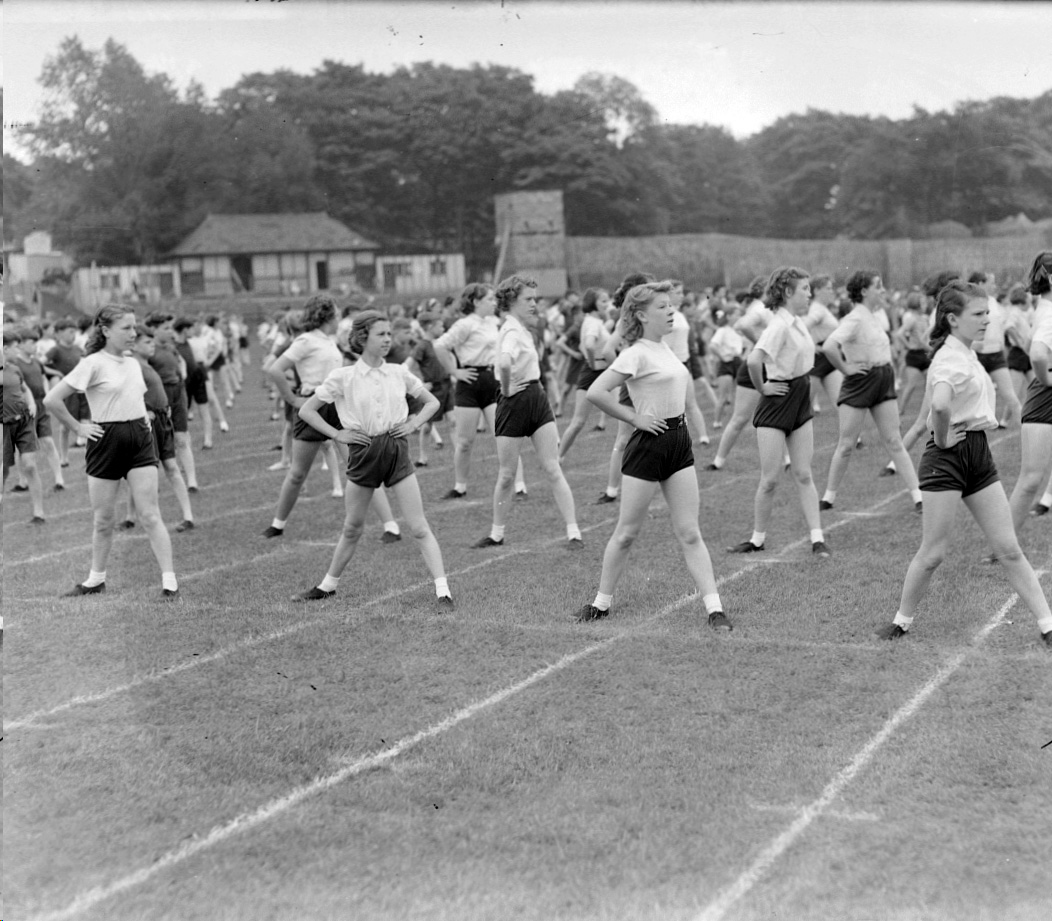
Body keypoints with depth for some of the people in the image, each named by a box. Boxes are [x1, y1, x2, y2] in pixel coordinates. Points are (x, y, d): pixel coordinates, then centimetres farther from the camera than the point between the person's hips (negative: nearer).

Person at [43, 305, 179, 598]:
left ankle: (169, 581, -5)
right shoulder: (93, 364, -9)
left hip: (140, 439, 4)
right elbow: (52, 400, -14)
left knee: (150, 516, -3)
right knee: (104, 520, 8)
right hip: (107, 440, -4)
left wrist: (143, 421, 13)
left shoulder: (133, 363, 10)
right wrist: (78, 427, -8)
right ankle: (96, 579, 27)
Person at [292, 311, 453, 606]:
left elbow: (432, 402, 17)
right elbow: (306, 410, 1)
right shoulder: (342, 377, -3)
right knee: (352, 529, 13)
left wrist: (413, 424, 2)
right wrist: (337, 434, -5)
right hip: (363, 453, -1)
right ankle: (328, 585, 32)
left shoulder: (399, 373, 4)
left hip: (396, 450, 1)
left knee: (419, 527, -6)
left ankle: (442, 590, -7)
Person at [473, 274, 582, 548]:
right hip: (514, 403, -7)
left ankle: (573, 532, 1)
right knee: (506, 475, 7)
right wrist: (506, 390, -24)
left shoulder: (522, 330, 10)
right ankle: (497, 533, 24)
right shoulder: (512, 332, -18)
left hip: (536, 399, 7)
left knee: (553, 470, 1)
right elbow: (504, 363, -40)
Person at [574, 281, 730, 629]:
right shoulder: (637, 354, -14)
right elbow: (596, 392, -23)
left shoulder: (664, 347, 10)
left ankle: (714, 608, 1)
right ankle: (602, 602, 21)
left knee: (689, 532, 3)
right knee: (627, 533, 5)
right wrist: (634, 418, -15)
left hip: (679, 442, 7)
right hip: (648, 444, -7)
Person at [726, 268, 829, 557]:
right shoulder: (779, 325, -20)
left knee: (803, 475, 7)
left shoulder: (799, 321, 6)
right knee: (770, 479, -1)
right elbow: (754, 360, -33)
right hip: (776, 404, -7)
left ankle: (817, 538, 7)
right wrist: (762, 388, -19)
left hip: (801, 403, 7)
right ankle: (757, 539, 14)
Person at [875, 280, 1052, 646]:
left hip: (978, 454, 8)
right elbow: (940, 405, -37)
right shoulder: (951, 359, -17)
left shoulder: (967, 355, 13)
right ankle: (902, 621, 18)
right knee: (933, 553, 0)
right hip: (947, 459, -8)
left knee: (1009, 550, 6)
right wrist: (943, 439, -22)